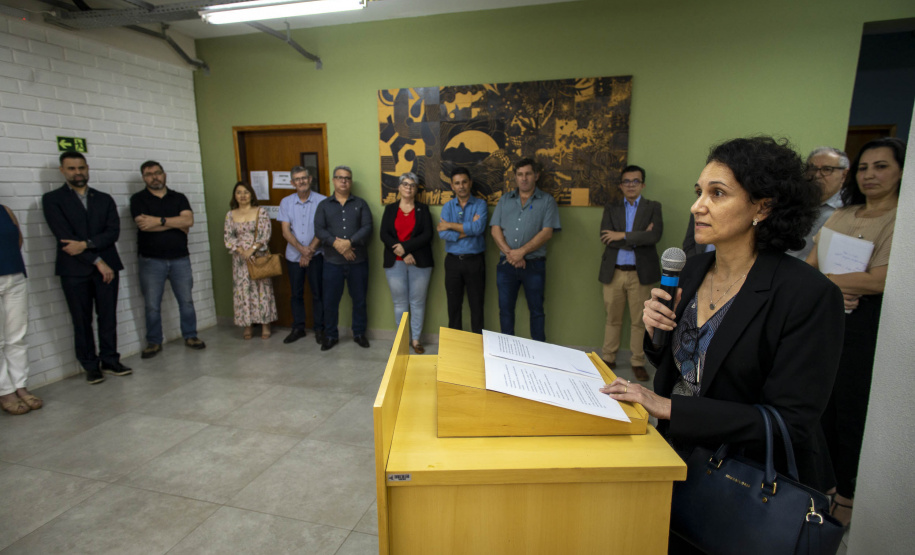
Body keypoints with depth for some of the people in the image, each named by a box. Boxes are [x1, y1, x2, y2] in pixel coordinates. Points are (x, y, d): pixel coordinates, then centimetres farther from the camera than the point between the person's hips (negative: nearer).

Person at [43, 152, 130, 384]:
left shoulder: (104, 199, 12)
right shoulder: (52, 199, 3)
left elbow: (113, 232, 1)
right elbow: (64, 236, -7)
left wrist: (85, 244, -15)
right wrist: (97, 261, -12)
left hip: (106, 266, 2)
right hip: (75, 270, -2)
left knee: (108, 317, 5)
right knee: (82, 321, 5)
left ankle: (110, 360, 16)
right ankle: (91, 366, 15)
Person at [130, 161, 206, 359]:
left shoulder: (179, 198, 8)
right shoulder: (138, 199, 2)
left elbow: (189, 220, -9)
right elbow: (143, 224, -14)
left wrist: (160, 221, -16)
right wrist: (177, 224, -8)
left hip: (180, 258, 2)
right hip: (151, 260, -1)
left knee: (186, 300, 6)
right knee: (152, 305, 4)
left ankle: (190, 336, 19)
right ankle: (154, 342, 17)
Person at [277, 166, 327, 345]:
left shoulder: (321, 201, -5)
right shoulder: (286, 202, 4)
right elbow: (286, 231, -1)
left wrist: (310, 250, -14)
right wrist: (301, 249, -15)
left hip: (316, 254, -3)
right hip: (293, 255, 3)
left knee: (318, 293, 3)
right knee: (296, 293, 11)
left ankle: (319, 329, 16)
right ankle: (298, 328, 25)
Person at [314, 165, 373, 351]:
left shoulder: (360, 204, 7)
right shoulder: (324, 205, 8)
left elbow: (367, 227, -5)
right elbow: (319, 229, -3)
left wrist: (349, 242, -19)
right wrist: (336, 244, -18)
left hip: (358, 261, 0)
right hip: (332, 261, 0)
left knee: (359, 299, 8)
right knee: (330, 300, 5)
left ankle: (359, 333, 24)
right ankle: (330, 335, 22)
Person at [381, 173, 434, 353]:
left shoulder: (423, 209, 7)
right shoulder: (390, 209, 9)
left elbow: (427, 235, -4)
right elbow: (384, 235, -1)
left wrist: (405, 246, -14)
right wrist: (404, 254, -11)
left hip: (419, 263, -1)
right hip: (395, 263, 1)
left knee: (417, 302, 3)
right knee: (400, 303, 6)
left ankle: (416, 339, 15)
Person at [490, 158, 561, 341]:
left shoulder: (547, 201, 3)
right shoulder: (505, 200, 11)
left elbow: (547, 232, -8)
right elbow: (495, 229, 3)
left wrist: (521, 252, -16)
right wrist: (509, 253, -12)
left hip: (534, 264, -2)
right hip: (506, 263, 3)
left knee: (536, 310, 7)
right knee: (505, 309, 9)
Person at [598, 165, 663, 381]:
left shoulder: (653, 207, 5)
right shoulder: (611, 208, 8)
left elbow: (654, 235, -13)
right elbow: (605, 238, -8)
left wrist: (623, 235, -14)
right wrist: (638, 238, -12)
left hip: (640, 273, -1)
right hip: (614, 272, 1)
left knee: (640, 321, 5)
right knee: (612, 319, 10)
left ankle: (638, 362, 19)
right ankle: (608, 359, 22)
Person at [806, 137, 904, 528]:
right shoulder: (841, 216, 12)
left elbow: (882, 279, -18)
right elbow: (807, 268, 8)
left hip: (865, 323, -5)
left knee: (852, 407, 3)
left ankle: (847, 494, 22)